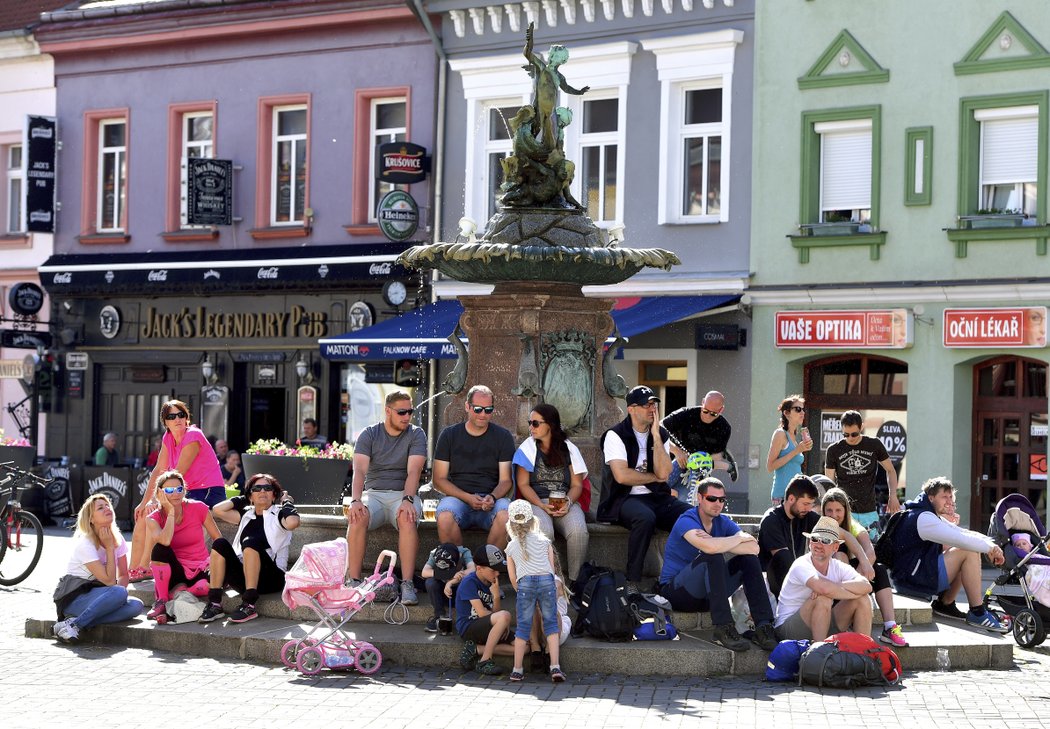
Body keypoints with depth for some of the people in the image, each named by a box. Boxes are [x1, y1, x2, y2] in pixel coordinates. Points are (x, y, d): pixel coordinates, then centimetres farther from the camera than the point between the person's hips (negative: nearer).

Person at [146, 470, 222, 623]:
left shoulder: (198, 509, -4)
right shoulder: (155, 518, -4)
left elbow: (218, 539, 2)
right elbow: (165, 541, -26)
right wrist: (171, 512, -17)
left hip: (200, 570, 0)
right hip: (177, 571, 0)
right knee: (160, 549, -31)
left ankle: (173, 596, -13)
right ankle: (161, 601, -21)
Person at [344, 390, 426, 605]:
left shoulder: (416, 434, 4)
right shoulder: (369, 434, 5)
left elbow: (413, 471, -10)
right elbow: (360, 470, -9)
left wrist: (407, 500, -28)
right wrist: (355, 501, -28)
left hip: (403, 494, -1)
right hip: (373, 493, 1)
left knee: (408, 518, -36)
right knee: (357, 517, -33)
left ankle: (407, 583, -36)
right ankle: (353, 581, -30)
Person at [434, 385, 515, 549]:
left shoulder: (503, 436, 9)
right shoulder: (449, 435, 8)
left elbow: (505, 480, 6)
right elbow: (439, 480, 5)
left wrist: (492, 497, -17)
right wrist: (468, 498, -11)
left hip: (491, 500, 0)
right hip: (457, 497, 0)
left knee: (506, 515, -34)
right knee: (445, 516, -34)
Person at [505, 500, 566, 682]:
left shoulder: (511, 546, 16)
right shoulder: (544, 541, 16)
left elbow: (512, 577, 16)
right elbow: (552, 567, 14)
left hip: (525, 583, 0)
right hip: (546, 580, 0)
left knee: (523, 626, 6)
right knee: (551, 623, 6)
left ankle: (517, 669, 9)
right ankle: (555, 666, -4)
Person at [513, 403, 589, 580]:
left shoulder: (569, 448, 13)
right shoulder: (528, 448, 10)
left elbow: (577, 484, 9)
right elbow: (523, 484, 3)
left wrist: (568, 502, -14)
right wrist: (542, 505, -13)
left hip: (566, 501, 1)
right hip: (536, 502, -1)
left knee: (578, 531, -33)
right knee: (544, 532, -37)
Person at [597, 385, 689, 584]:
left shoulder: (661, 435, 11)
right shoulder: (616, 435, -4)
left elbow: (663, 473, -6)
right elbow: (622, 476, -17)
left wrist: (655, 435, -9)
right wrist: (654, 478, -3)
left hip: (657, 498, 5)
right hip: (624, 499, -5)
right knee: (645, 517, -38)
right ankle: (633, 581, -26)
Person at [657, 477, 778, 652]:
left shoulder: (723, 522, 6)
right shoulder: (687, 521, -14)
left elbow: (754, 548, -10)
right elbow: (709, 547, -35)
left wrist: (721, 544, -22)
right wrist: (739, 538, -18)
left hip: (706, 594, 7)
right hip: (675, 591, -7)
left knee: (749, 559, -9)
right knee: (713, 557, -31)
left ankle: (763, 626, -19)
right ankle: (724, 629, -35)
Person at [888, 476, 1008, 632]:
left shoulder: (934, 517, 20)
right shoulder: (924, 518, -15)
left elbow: (964, 533, 12)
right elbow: (962, 539, -23)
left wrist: (991, 545, -4)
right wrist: (990, 548, -11)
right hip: (911, 578, -11)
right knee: (969, 552, -14)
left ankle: (945, 604, 11)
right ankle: (978, 613, -13)